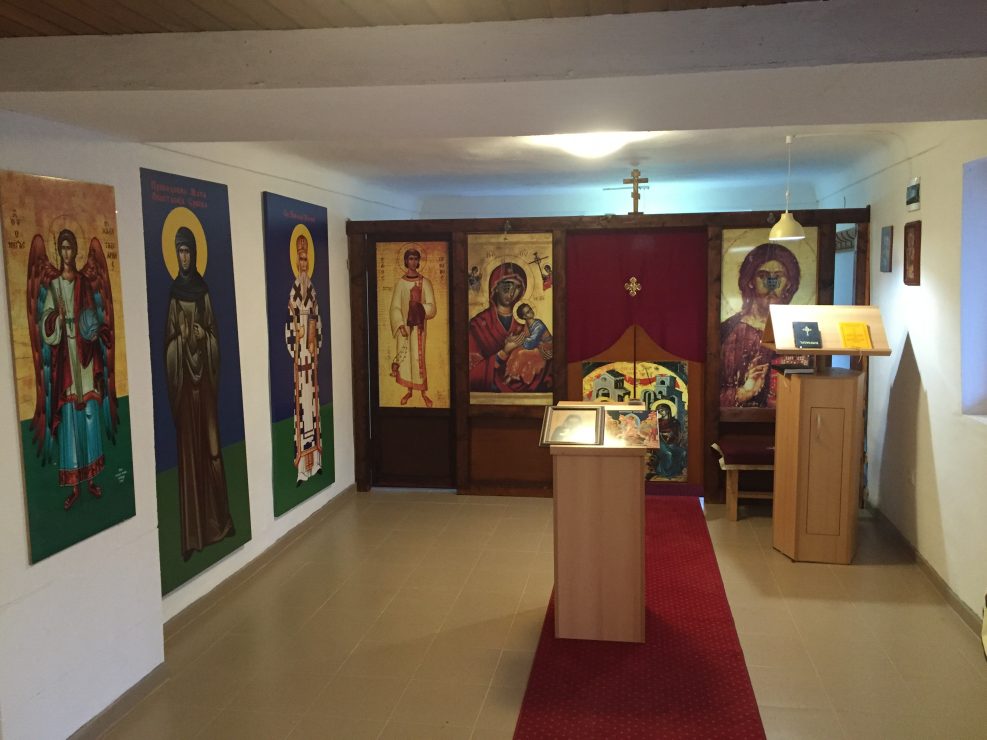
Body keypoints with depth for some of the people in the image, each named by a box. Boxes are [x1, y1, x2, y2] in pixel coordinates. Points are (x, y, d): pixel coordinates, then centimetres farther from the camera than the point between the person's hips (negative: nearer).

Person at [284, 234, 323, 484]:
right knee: (301, 399, -5)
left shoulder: (312, 290, 12)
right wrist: (294, 348, -13)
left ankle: (315, 460, 16)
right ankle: (302, 466, -1)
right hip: (299, 352, -6)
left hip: (312, 352, 6)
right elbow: (289, 325, -8)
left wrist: (316, 344, 6)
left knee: (313, 397, 9)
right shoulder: (294, 291, -5)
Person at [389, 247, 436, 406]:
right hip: (404, 324, 2)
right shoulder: (400, 283, 2)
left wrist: (420, 307, -24)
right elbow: (395, 307, -1)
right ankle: (409, 390, 18)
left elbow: (431, 307, -5)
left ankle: (423, 392, 6)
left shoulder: (425, 282, -1)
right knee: (404, 356, 4)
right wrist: (400, 325, -13)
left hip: (418, 325, -2)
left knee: (418, 357, -3)